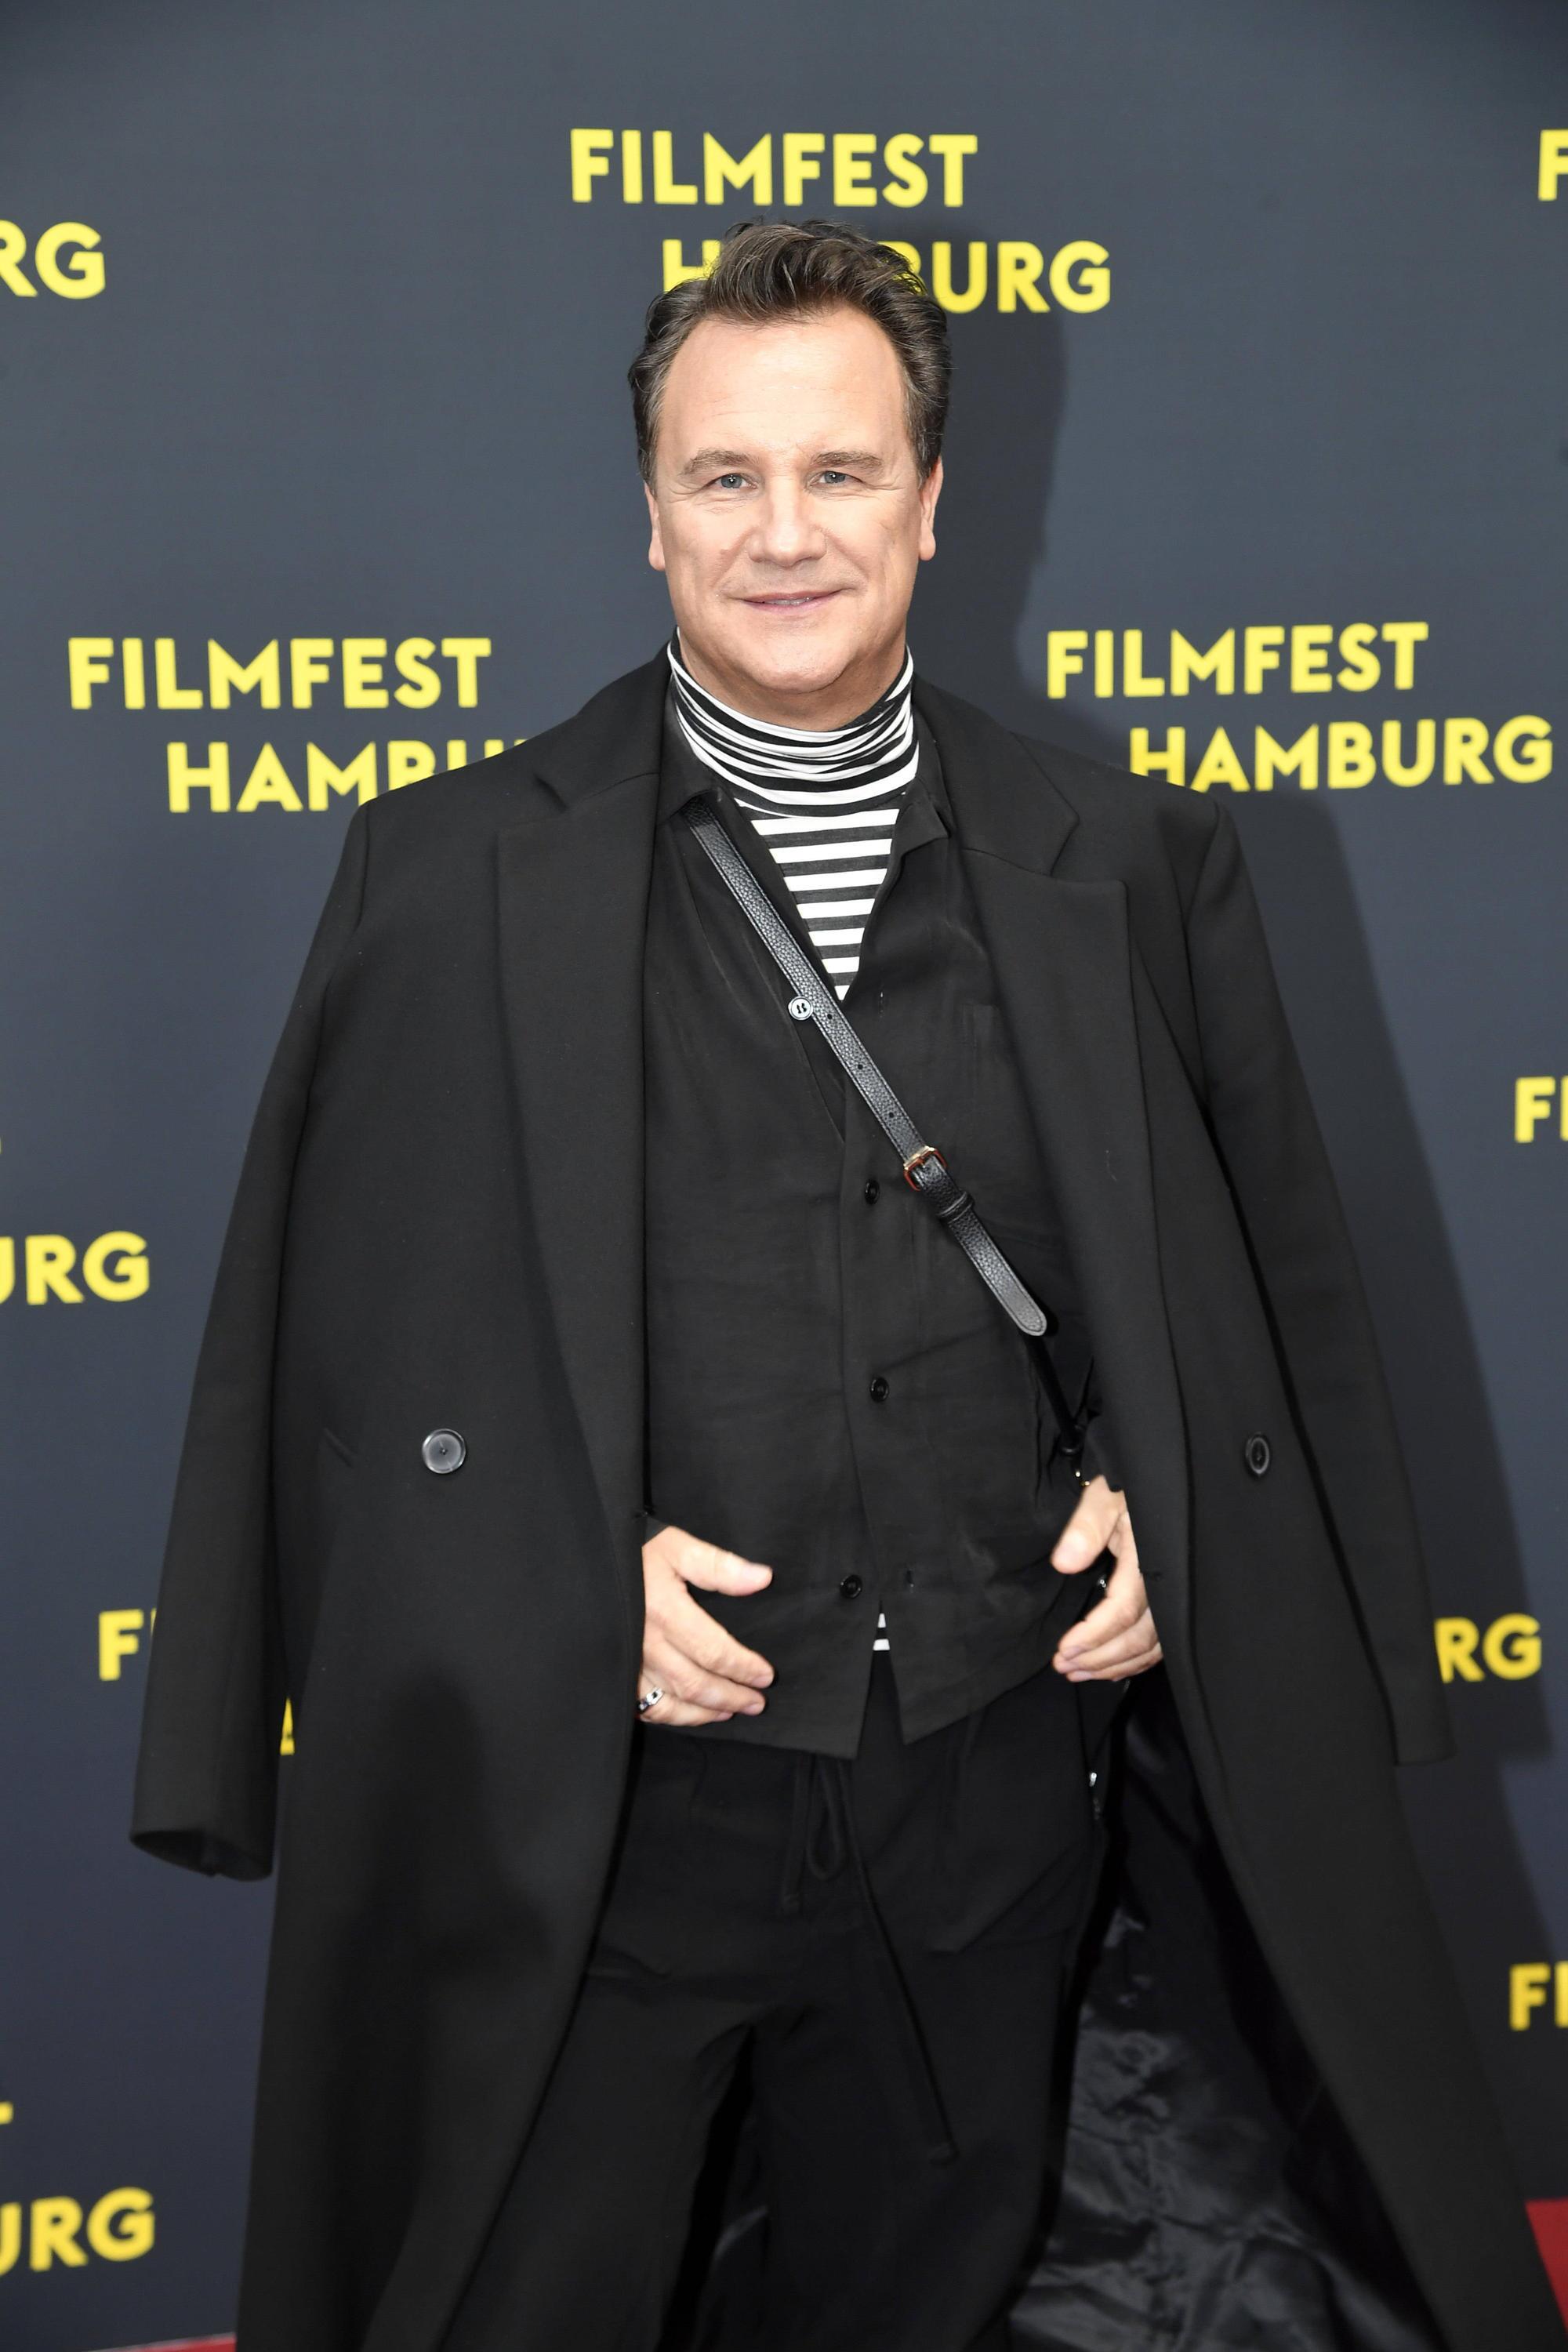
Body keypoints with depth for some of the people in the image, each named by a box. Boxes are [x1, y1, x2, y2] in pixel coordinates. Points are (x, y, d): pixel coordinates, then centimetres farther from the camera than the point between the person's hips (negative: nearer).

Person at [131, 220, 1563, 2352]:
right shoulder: (458, 873, -1)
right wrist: (564, 1566, -13)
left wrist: (1153, 1496, -5)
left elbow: (1265, 1274, 11)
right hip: (591, 1794, -2)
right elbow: (343, 1318, -1)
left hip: (993, 1787, 2)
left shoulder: (1133, 871, 4)